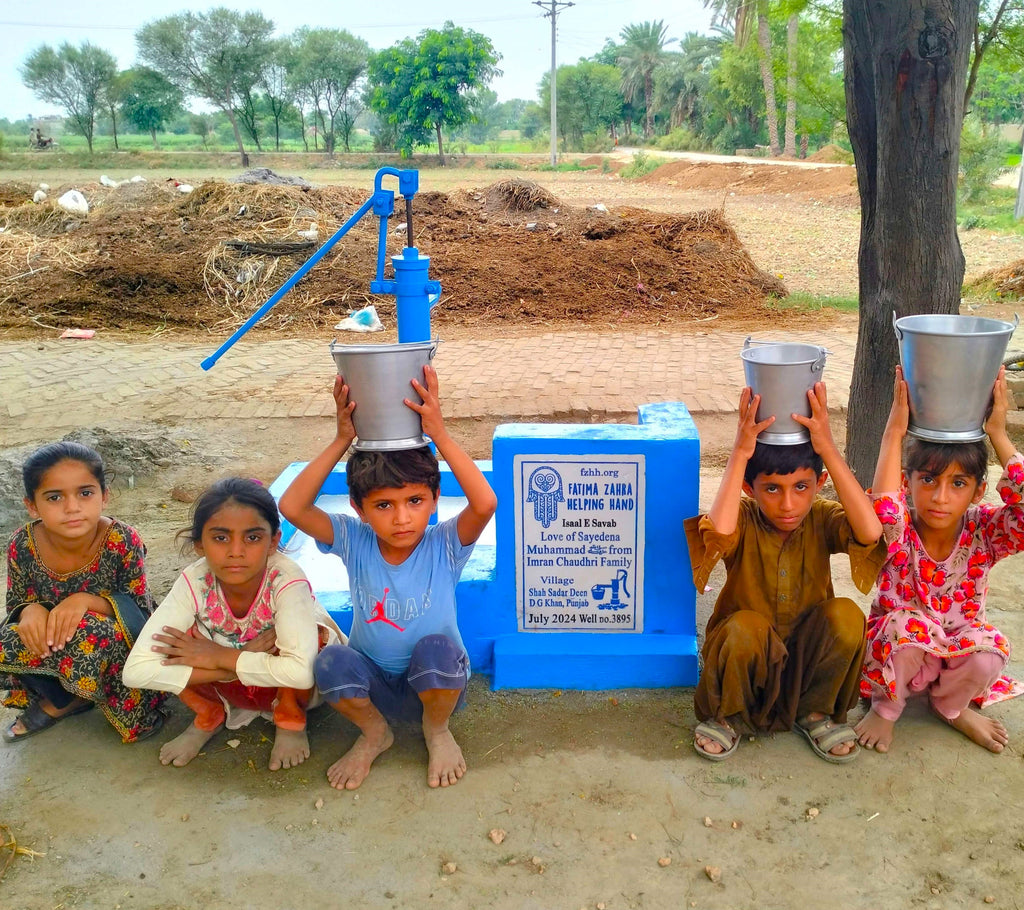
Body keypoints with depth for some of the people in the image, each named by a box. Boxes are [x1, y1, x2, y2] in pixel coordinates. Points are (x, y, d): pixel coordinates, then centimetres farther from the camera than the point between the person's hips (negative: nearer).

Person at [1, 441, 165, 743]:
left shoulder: (123, 542, -24)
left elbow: (140, 613, -17)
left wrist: (88, 601, -34)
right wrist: (29, 611, -27)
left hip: (117, 645, -3)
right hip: (50, 645, 4)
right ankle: (59, 700, 6)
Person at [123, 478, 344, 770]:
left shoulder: (286, 579, -33)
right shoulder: (195, 582, -25)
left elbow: (301, 671, -46)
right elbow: (136, 670, -32)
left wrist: (219, 656, -35)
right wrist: (246, 659, -35)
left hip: (289, 689, -2)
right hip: (231, 687, 2)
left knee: (306, 636, -34)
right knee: (176, 643, -25)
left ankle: (290, 717, -3)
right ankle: (209, 713, 6)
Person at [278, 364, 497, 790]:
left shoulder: (444, 546, -17)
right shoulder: (355, 543, -11)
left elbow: (485, 504, -39)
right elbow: (291, 507, -26)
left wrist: (439, 434, -39)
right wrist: (342, 440, -30)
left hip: (436, 686, -1)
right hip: (374, 686, 2)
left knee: (436, 647, -34)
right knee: (333, 661, -30)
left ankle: (437, 730, 1)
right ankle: (374, 733, 3)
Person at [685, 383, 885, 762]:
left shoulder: (821, 519, -12)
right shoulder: (744, 520, -17)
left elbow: (870, 532, -36)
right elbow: (720, 531, -44)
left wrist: (828, 448, -37)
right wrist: (741, 452, -40)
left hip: (808, 655, 3)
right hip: (744, 656, -2)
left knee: (846, 615, -27)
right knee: (745, 627, -36)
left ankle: (815, 711, 0)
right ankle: (726, 714, -4)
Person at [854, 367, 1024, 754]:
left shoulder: (983, 531, -15)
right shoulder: (899, 531, -22)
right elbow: (882, 511, -48)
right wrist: (895, 430, -45)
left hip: (959, 647, 3)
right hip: (896, 651, -3)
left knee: (989, 653, -30)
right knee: (905, 627, -36)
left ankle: (950, 706, 8)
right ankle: (886, 707, -3)